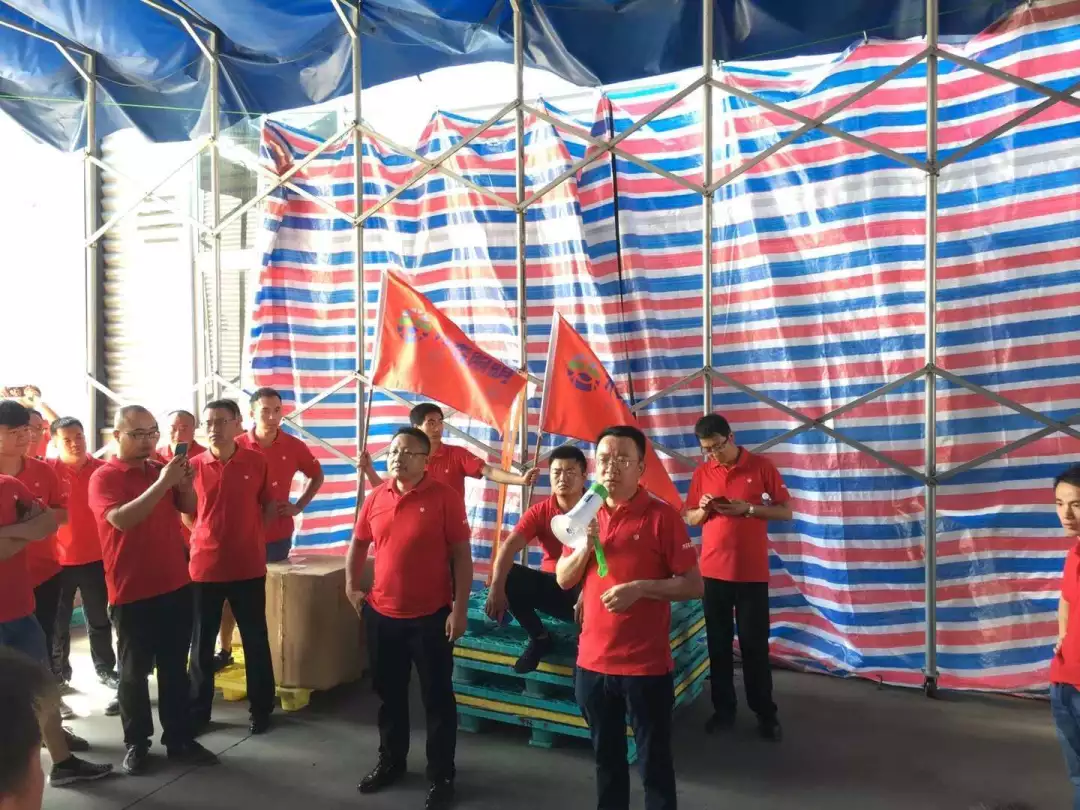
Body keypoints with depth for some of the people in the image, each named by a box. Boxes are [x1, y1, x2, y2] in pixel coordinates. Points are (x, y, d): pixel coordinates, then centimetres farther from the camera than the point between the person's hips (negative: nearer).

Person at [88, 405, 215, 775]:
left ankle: (179, 738, 22)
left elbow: (188, 508, 14)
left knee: (175, 668, 12)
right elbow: (121, 519, -25)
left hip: (176, 585, 5)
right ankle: (136, 743, 21)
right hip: (132, 592, -5)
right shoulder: (104, 477, -10)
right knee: (134, 671, 6)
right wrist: (162, 483, -30)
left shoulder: (162, 470, 7)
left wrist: (185, 484, -7)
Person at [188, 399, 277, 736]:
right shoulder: (193, 466, -1)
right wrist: (202, 538, 3)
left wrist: (254, 537, -1)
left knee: (256, 640, 9)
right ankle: (198, 710, 28)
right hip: (205, 566, 1)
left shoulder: (256, 462, -3)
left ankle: (261, 708, 24)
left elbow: (270, 505, 6)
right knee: (202, 642, 13)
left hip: (249, 566, -1)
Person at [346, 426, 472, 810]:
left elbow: (462, 555, -11)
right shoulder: (375, 498, 2)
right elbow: (358, 544, 17)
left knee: (437, 697, 8)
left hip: (430, 616, -5)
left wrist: (460, 609, -13)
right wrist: (352, 585, 9)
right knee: (389, 694, 20)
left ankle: (441, 776, 24)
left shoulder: (445, 497, -12)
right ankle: (390, 762, 40)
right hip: (381, 615, 5)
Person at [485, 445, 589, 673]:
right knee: (508, 577, -21)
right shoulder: (540, 511, -3)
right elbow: (509, 547, -16)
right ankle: (539, 638, 0)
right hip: (550, 584, 4)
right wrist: (496, 587, -34)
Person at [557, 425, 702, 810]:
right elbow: (563, 580, 6)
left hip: (646, 665, -4)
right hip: (592, 662, 5)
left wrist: (641, 587, -24)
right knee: (606, 759, 20)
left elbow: (694, 586, -10)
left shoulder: (662, 516, -11)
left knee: (654, 763, 11)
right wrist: (585, 547, -12)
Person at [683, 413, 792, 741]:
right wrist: (703, 509, -10)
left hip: (752, 572, -3)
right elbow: (689, 519, 12)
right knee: (718, 643, 10)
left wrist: (747, 508, -16)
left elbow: (786, 512, -2)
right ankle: (723, 708, 22)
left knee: (755, 644, 5)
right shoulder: (701, 473, 5)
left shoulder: (762, 466, -4)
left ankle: (765, 712, 18)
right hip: (712, 570, 3)